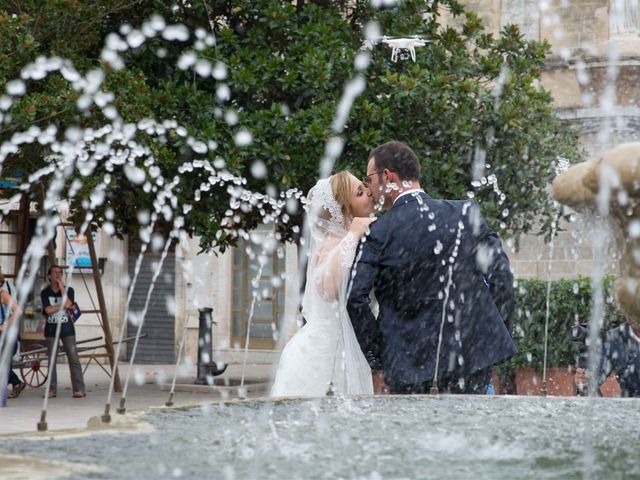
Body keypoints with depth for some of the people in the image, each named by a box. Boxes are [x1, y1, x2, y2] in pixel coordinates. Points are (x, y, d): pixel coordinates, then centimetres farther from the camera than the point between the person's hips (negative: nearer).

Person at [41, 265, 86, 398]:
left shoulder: (68, 290, 3)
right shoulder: (45, 293, 3)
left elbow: (68, 303, -16)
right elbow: (48, 310, -10)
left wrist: (62, 287, -11)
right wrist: (63, 306, -10)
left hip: (67, 328, -1)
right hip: (51, 329, 1)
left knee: (73, 358, -7)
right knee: (51, 360, 2)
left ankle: (79, 389, -7)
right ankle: (52, 390, 6)